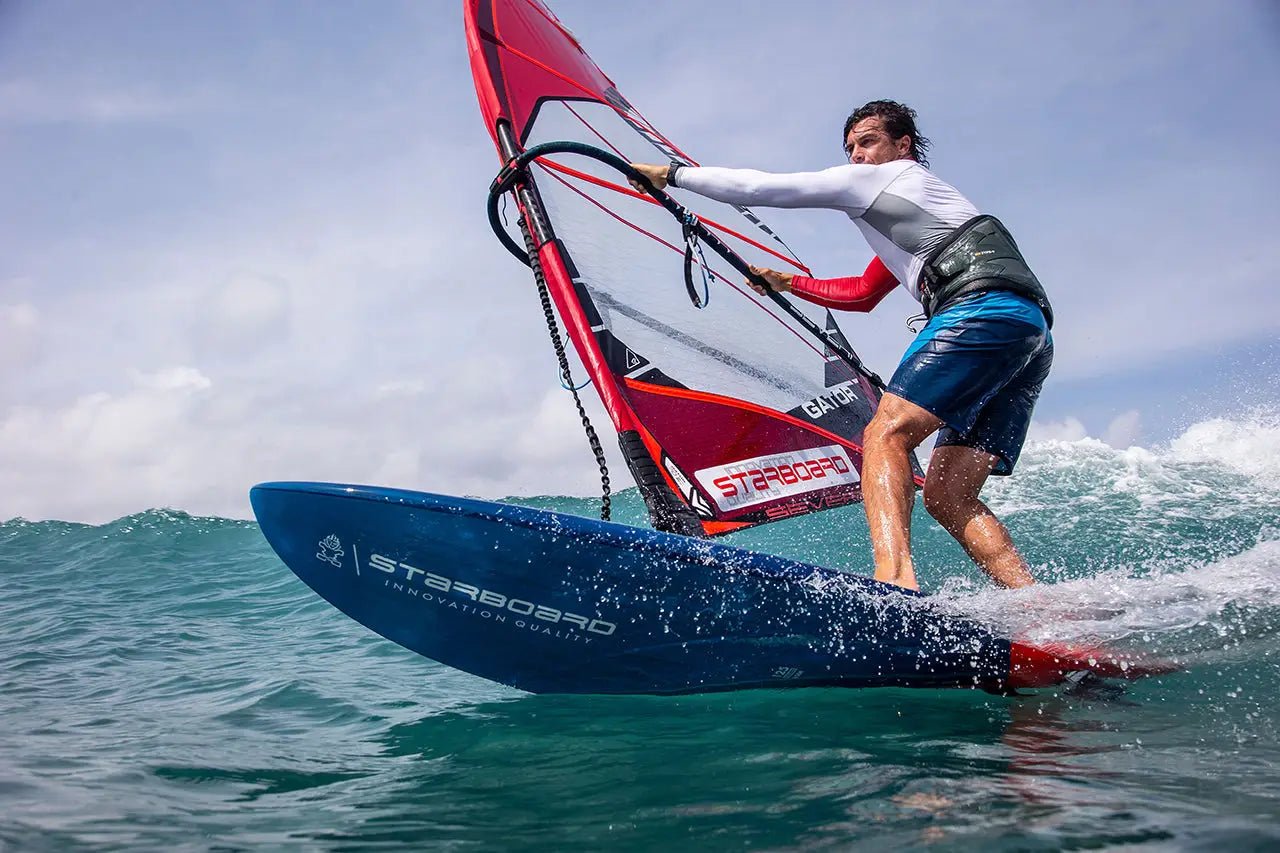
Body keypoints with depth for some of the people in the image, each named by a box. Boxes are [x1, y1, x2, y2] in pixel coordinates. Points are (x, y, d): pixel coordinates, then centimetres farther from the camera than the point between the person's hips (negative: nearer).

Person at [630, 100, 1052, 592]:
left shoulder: (891, 176, 12)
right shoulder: (906, 224, 37)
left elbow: (763, 189, 11)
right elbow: (863, 295, 45)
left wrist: (671, 173, 17)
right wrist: (788, 283, 47)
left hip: (985, 310, -8)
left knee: (885, 434, -17)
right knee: (946, 497, 2)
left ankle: (895, 582, -35)